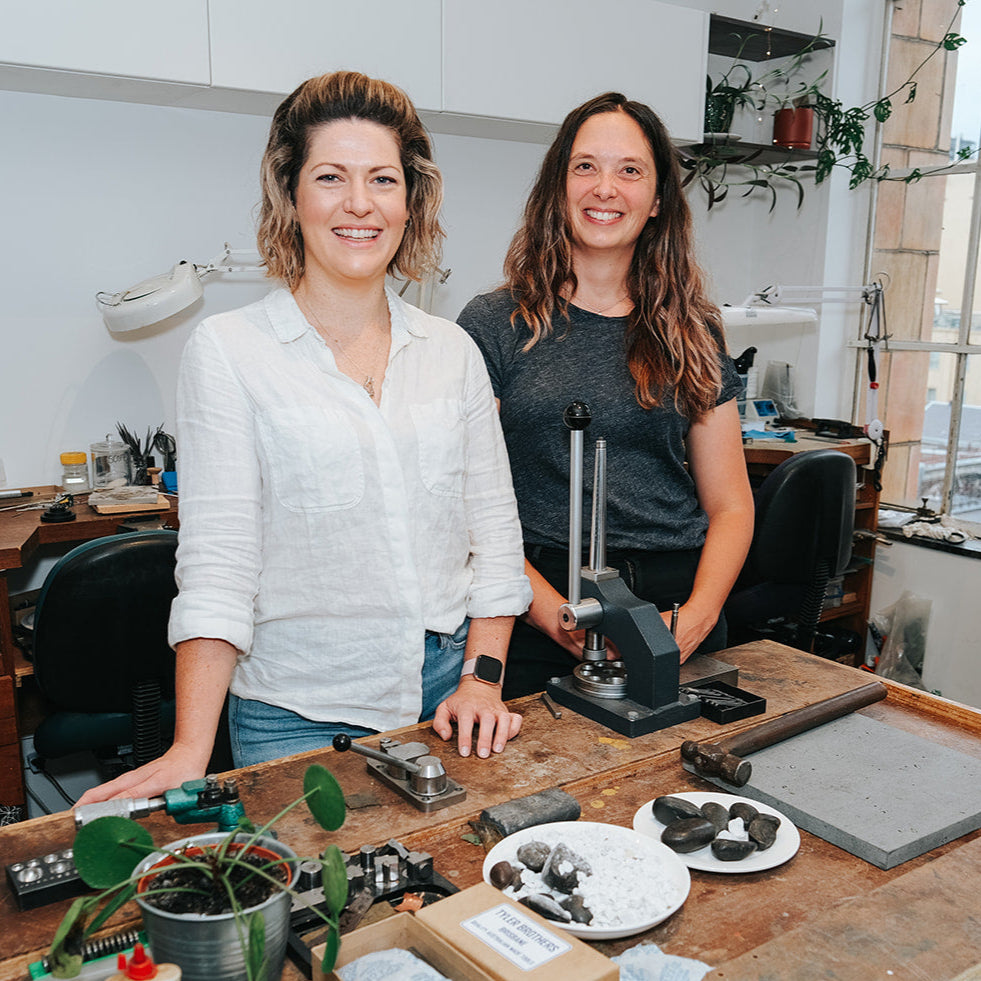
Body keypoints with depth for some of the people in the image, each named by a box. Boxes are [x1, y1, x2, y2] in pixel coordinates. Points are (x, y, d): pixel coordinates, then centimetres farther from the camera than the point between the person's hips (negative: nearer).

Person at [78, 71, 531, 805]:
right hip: (300, 717, -3)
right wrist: (191, 754, -16)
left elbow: (495, 533, 7)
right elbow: (217, 560, -12)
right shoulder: (228, 351, -7)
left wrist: (483, 680, -2)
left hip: (447, 700, 4)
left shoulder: (453, 352, 5)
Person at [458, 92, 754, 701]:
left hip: (679, 611, 3)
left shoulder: (692, 333, 9)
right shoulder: (495, 325, 0)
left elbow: (730, 507, 9)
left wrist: (696, 616, -8)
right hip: (539, 613, -2)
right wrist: (562, 618, -17)